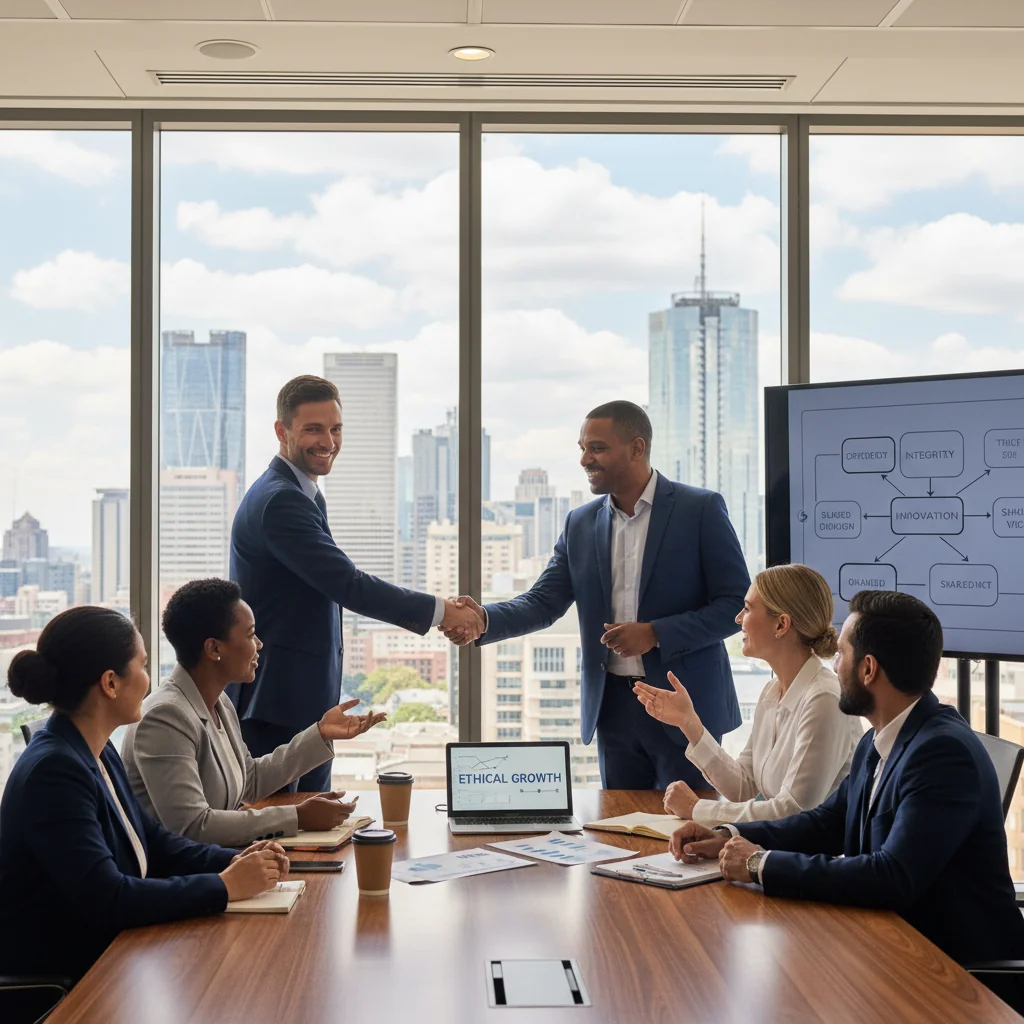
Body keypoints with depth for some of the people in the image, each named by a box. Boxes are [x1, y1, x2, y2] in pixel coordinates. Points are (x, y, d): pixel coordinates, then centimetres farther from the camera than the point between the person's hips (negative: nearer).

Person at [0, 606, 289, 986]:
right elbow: (107, 899, -28)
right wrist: (224, 886, -20)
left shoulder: (98, 753, 7)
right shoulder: (53, 771, -22)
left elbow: (154, 842, 15)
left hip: (105, 954, 8)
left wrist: (235, 861, -2)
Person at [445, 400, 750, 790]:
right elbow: (543, 602, 3)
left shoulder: (701, 509, -6)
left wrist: (656, 634, -18)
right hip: (613, 708, 4)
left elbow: (737, 604, -8)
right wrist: (483, 620, -17)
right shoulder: (581, 524, 8)